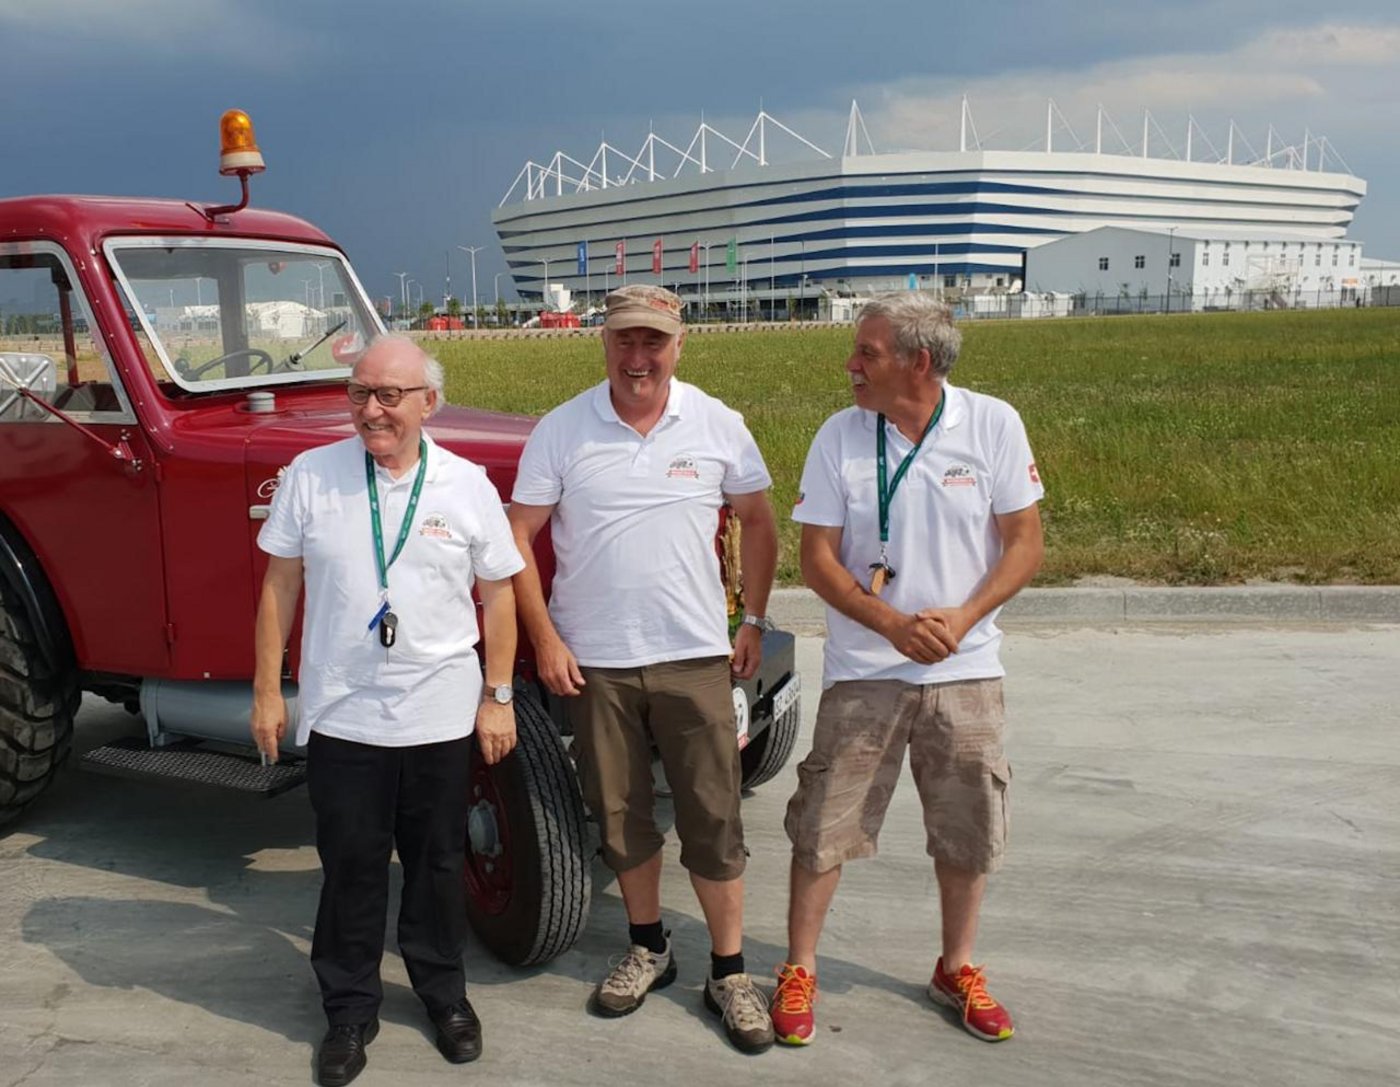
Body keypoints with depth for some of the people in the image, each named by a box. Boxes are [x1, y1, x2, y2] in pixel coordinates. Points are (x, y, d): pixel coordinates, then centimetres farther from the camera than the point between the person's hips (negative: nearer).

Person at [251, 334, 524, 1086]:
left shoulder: (467, 486, -3)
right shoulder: (311, 475, -3)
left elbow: (497, 597, 3)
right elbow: (280, 585, 2)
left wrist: (498, 697, 1)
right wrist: (267, 690, 1)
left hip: (440, 715, 0)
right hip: (340, 715, 0)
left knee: (436, 864, 14)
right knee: (351, 867, 10)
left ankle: (444, 994, 33)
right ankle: (349, 1010, 27)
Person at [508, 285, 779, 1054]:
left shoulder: (717, 426, 0)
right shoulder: (561, 430, -2)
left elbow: (757, 522, 10)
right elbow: (518, 537, 0)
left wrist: (754, 623, 7)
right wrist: (544, 640, -5)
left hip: (695, 656, 0)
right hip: (594, 661, 1)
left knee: (713, 818, 3)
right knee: (620, 816, 13)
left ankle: (729, 973, 18)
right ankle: (648, 948, 33)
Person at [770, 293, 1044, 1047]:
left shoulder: (994, 426, -7)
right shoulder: (839, 436, -6)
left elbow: (1025, 543, -3)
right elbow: (816, 559, -6)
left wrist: (963, 618, -18)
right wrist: (891, 624, -20)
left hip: (964, 672, 1)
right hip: (863, 673, -1)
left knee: (968, 829, 12)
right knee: (824, 826, 3)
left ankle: (956, 969, 33)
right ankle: (798, 972, 21)